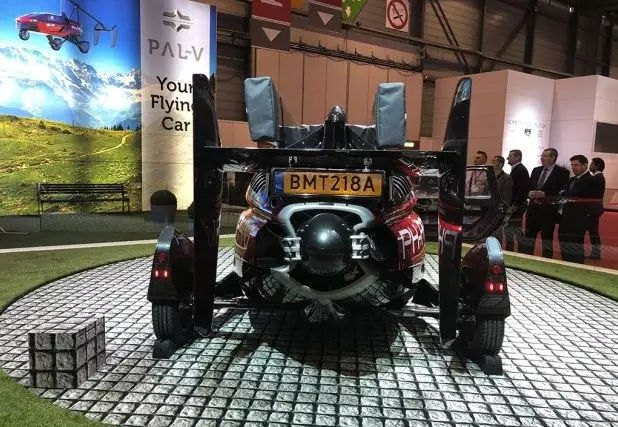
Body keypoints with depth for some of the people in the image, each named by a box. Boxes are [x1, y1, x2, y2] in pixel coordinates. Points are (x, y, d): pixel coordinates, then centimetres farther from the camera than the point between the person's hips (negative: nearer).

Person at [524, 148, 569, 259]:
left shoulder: (562, 172, -5)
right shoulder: (536, 170, 12)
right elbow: (529, 187, 17)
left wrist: (544, 194, -19)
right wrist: (530, 193, -6)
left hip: (548, 211, -5)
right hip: (533, 209, 5)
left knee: (547, 238, 4)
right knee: (528, 237, 8)